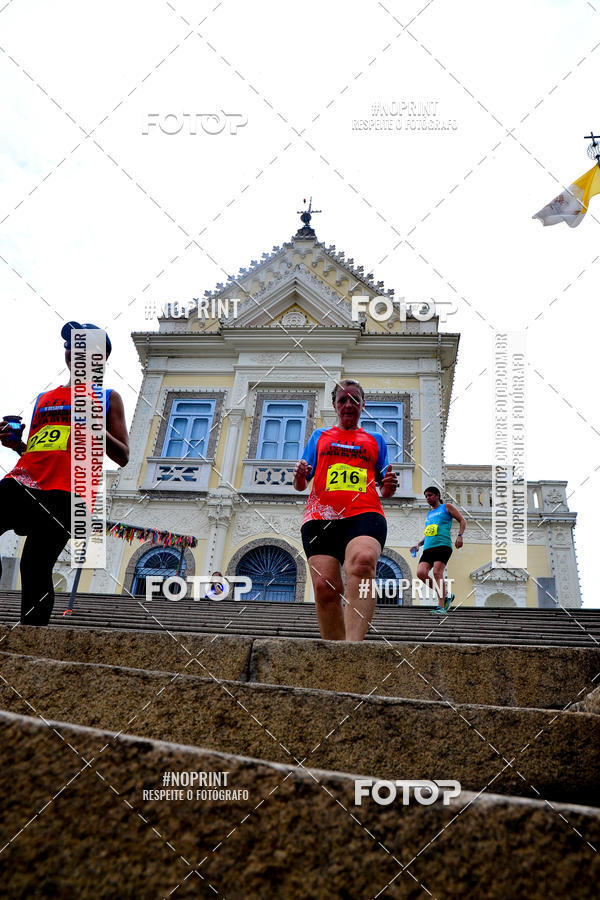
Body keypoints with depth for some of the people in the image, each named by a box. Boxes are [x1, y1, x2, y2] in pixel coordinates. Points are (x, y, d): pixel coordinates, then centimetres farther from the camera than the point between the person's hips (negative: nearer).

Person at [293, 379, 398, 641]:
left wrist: (388, 487, 1)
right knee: (325, 586, -17)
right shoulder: (319, 436, 27)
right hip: (321, 516, 2)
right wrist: (299, 478, -2)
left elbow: (383, 489, 25)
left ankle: (353, 643, -47)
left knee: (363, 560, -34)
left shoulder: (376, 440, 27)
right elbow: (301, 485, 23)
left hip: (364, 513, -1)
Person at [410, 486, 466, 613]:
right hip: (428, 548, 7)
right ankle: (445, 596, 3)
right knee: (421, 573, -12)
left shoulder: (446, 507, 11)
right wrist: (418, 544, 18)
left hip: (442, 545, -7)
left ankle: (442, 606, -17)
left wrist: (459, 536, -8)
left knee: (437, 573, -20)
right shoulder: (429, 514, 29)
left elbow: (462, 521, 7)